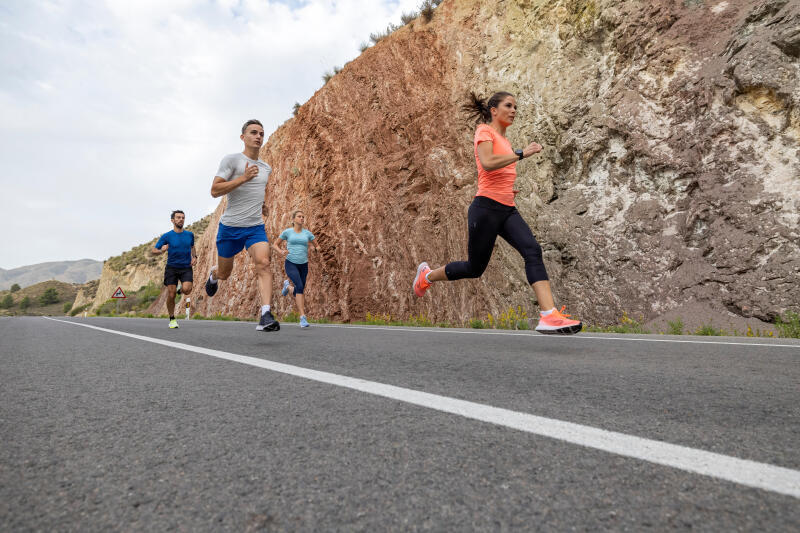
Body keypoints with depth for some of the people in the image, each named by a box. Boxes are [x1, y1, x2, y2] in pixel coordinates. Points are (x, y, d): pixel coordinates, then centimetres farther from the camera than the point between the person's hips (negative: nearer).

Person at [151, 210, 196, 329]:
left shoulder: (190, 234, 6)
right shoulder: (166, 236, -3)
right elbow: (153, 251, -1)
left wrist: (194, 257, 7)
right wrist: (161, 251, -24)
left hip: (186, 268, 1)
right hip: (171, 268, -1)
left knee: (186, 289, -23)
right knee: (171, 295, -5)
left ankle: (181, 290, 16)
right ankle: (172, 319, 15)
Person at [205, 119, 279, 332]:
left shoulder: (266, 168, 12)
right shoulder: (231, 160, -5)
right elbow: (214, 190, -14)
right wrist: (243, 178, -23)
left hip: (256, 227, 3)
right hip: (230, 226, -3)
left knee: (263, 264, -23)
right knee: (224, 274, 13)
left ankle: (265, 315, -28)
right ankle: (213, 275, 51)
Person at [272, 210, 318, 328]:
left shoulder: (307, 233, 7)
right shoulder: (287, 232, 3)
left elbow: (317, 247, 16)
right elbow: (275, 244, 12)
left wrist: (316, 249, -9)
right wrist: (281, 252, -9)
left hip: (303, 265, 4)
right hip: (290, 263, -3)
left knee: (300, 290, 11)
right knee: (300, 286, -26)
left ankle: (287, 286, 49)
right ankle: (303, 318, -24)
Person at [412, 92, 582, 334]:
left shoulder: (503, 139, 23)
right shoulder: (484, 131, -2)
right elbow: (487, 163, -22)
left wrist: (507, 188, 19)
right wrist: (521, 154, -17)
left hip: (507, 210, 8)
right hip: (486, 207, -7)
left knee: (533, 251, -16)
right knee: (475, 268, 3)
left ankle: (549, 316, -22)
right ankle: (427, 275, 29)